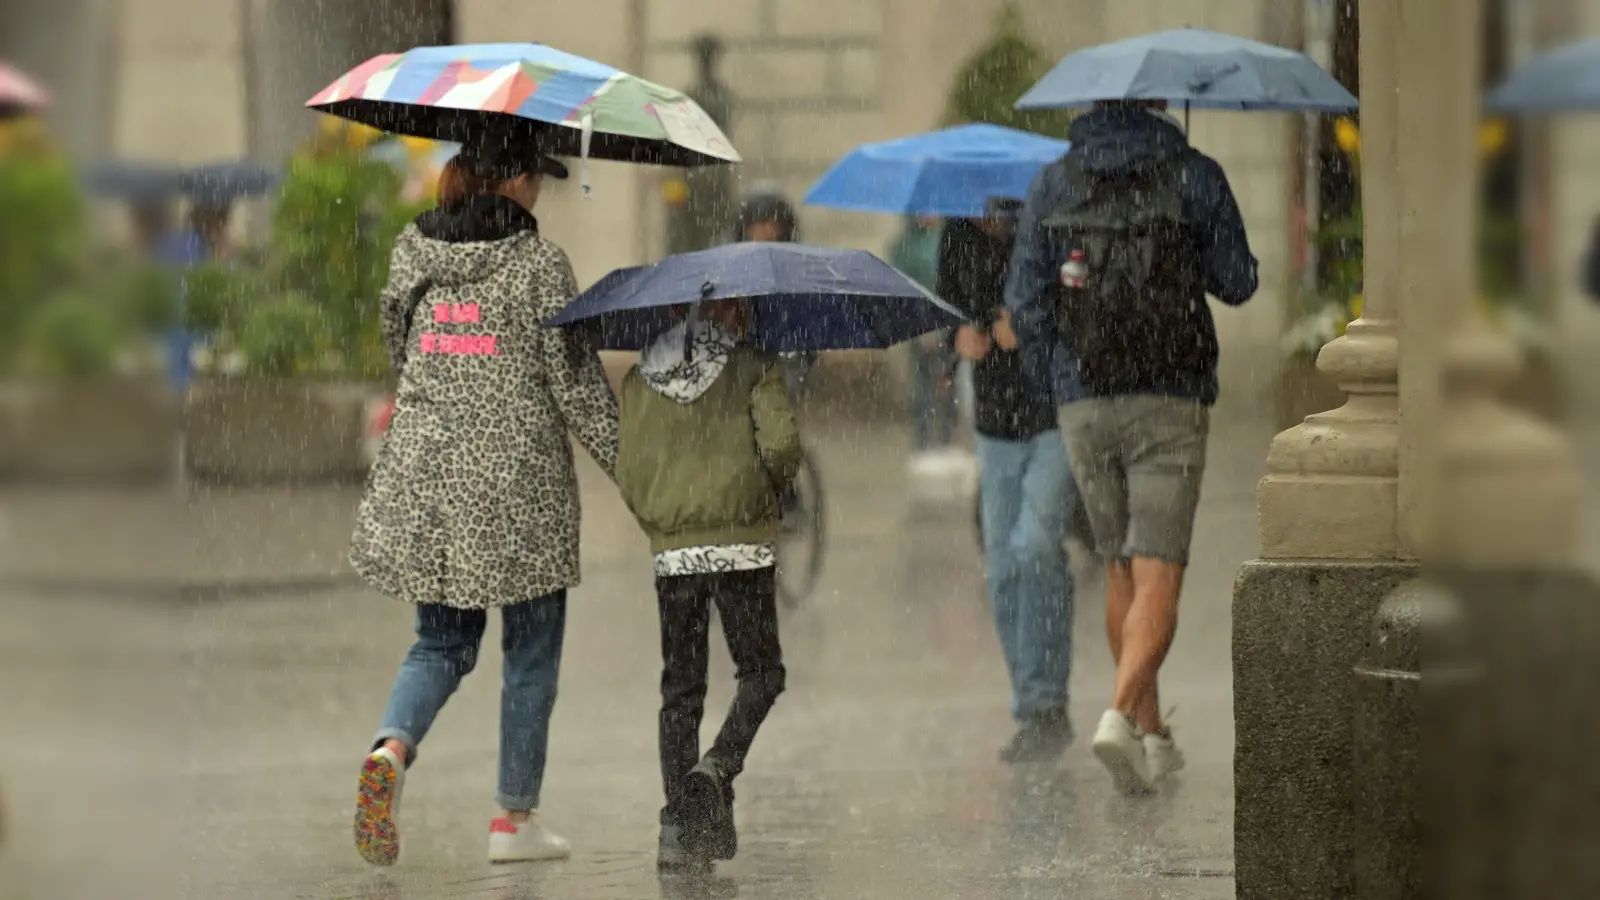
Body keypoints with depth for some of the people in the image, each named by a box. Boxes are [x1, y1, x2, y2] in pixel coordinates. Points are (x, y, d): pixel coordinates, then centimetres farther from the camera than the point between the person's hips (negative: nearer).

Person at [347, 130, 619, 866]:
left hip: (422, 475, 4)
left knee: (440, 642, 15)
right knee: (530, 652, 10)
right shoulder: (538, 264, -10)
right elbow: (574, 378, -10)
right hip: (519, 486, -4)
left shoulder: (412, 253, 4)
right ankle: (515, 818, 13)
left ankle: (391, 749, -14)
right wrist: (627, 465, -2)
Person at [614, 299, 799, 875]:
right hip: (741, 546, -3)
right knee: (760, 671, 11)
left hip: (671, 552, 3)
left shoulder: (639, 382, 9)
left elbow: (628, 473, 6)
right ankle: (719, 766, -15)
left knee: (679, 690, 8)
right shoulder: (754, 368, -1)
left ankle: (679, 827, 3)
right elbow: (780, 443, -12)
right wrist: (773, 486, 7)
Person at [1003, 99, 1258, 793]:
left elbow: (1025, 303, 3)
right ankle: (1120, 716, -25)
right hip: (1171, 399, -3)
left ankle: (1152, 738, 23)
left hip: (1083, 405, 3)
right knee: (1158, 583, -5)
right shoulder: (1193, 176, -6)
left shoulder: (1054, 183, 2)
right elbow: (1238, 284, 3)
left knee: (1121, 574, 18)